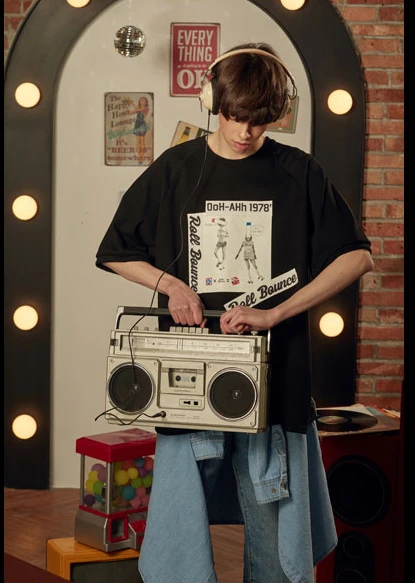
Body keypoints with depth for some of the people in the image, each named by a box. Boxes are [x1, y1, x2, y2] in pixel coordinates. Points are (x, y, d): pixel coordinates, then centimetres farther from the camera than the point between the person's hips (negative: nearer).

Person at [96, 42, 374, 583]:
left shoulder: (299, 173, 2)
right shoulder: (175, 169, 5)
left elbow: (357, 256, -4)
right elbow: (115, 254, 12)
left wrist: (274, 314, -13)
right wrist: (169, 282, -8)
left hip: (275, 377, 0)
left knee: (277, 529, 7)